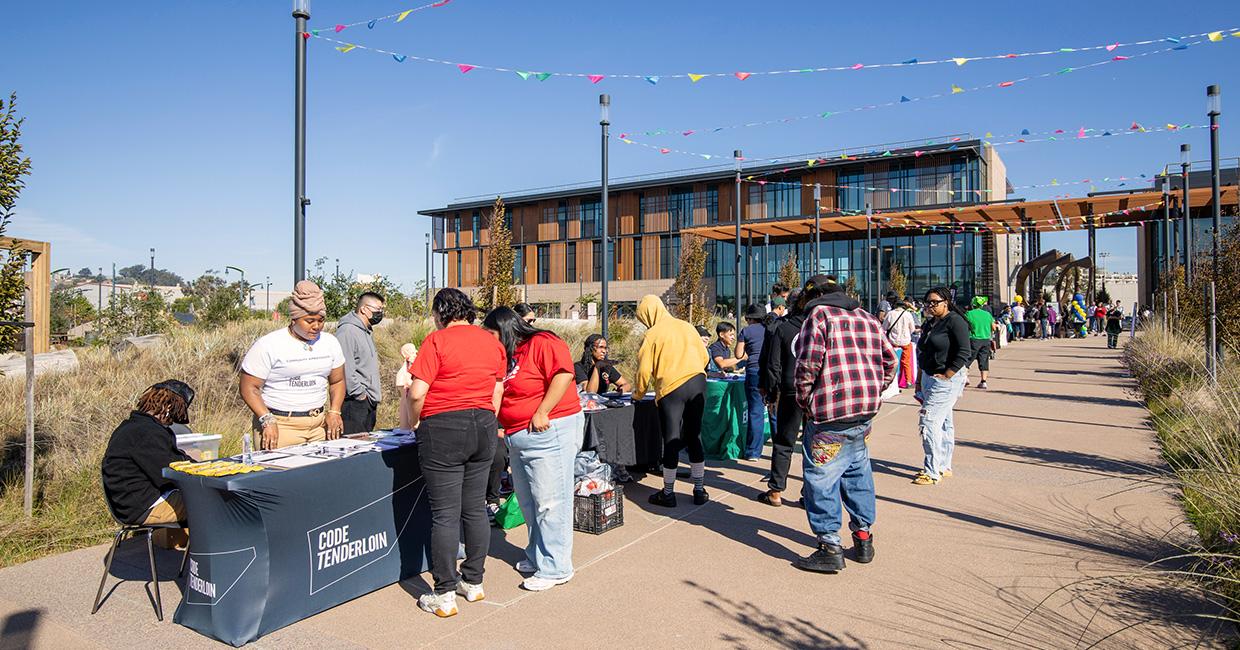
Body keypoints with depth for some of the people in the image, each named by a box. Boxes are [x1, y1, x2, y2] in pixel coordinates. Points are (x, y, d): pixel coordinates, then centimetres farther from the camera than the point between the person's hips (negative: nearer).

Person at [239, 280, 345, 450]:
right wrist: (267, 421, -18)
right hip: (280, 426, -4)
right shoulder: (268, 345, -8)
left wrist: (334, 412, 0)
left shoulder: (330, 343, 6)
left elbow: (337, 381, 15)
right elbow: (249, 387, -7)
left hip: (319, 424, 4)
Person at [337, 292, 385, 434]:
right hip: (354, 403, -10)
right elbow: (345, 369, -22)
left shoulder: (367, 331, 19)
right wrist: (359, 394, -17)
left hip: (369, 402, 10)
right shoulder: (347, 330, -14)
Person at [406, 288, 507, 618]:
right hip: (483, 427, 6)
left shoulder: (437, 340, -9)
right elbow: (498, 392, 11)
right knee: (476, 508, 14)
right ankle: (474, 582, 25)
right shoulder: (493, 343, 9)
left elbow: (417, 393, -15)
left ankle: (444, 595, 8)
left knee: (445, 514, 0)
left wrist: (416, 420, 3)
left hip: (443, 430, -6)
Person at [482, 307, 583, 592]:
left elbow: (563, 374, -23)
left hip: (549, 432, -10)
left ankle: (555, 568, 5)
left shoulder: (542, 343, -10)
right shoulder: (507, 357, 18)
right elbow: (499, 397, 27)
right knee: (528, 503, 16)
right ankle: (536, 557, 29)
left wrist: (542, 412, -23)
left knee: (550, 503, -4)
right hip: (518, 438, 10)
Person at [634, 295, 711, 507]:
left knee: (671, 441, 5)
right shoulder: (686, 326, 11)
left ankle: (668, 494, 15)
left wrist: (638, 393, 12)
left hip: (671, 388, -4)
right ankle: (699, 490, 19)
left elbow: (644, 370, -4)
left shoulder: (652, 335, -3)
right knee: (695, 436, 13)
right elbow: (704, 356, 13)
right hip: (698, 384, 5)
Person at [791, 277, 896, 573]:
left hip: (831, 412, -8)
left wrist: (804, 401, -3)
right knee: (857, 469, 20)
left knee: (820, 476, 0)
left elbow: (807, 365, -15)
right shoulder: (867, 317, 17)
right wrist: (872, 393, 19)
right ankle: (863, 537, 28)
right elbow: (889, 360, 17)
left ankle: (830, 548, 3)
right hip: (866, 409, 8)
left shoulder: (819, 315, -5)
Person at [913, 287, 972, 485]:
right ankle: (944, 467, 24)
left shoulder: (955, 321, -13)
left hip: (947, 379, -9)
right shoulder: (930, 323, 15)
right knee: (943, 423, 15)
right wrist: (919, 379, 18)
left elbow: (964, 352, -19)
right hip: (929, 378, 9)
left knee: (929, 422, -12)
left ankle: (932, 472, -5)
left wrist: (946, 376, -18)